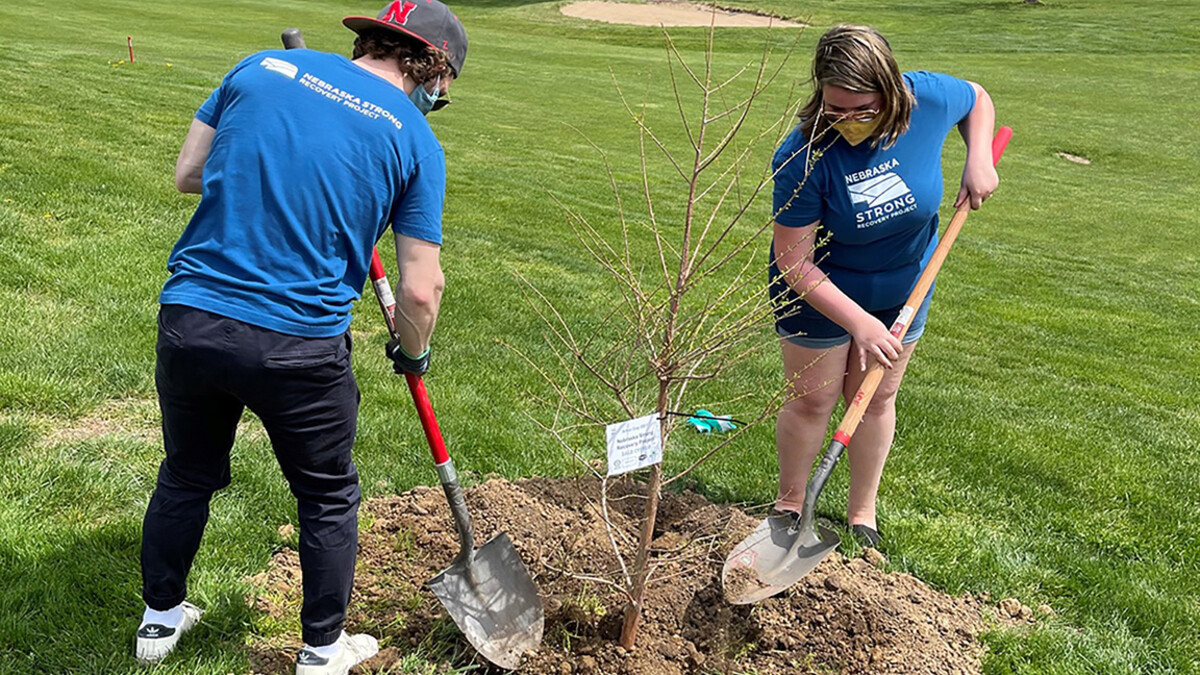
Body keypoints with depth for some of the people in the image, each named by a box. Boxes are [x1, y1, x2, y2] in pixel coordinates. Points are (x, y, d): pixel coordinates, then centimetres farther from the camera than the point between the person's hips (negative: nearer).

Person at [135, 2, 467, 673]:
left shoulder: (261, 67, 5)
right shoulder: (415, 140, -4)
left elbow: (187, 174, 12)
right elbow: (419, 292, -5)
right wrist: (414, 352, 15)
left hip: (190, 317, 4)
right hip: (298, 345, -4)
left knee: (186, 476, 26)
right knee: (329, 499, 19)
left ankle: (161, 619, 45)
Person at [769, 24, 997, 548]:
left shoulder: (927, 98, -22)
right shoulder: (803, 157, -32)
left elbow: (977, 98, 4)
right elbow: (795, 265, -28)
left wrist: (979, 161, -13)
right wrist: (858, 322, -33)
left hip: (901, 288, 3)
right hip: (821, 292, -3)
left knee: (876, 400, 14)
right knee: (810, 401, 7)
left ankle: (862, 513, 32)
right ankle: (789, 504, 31)